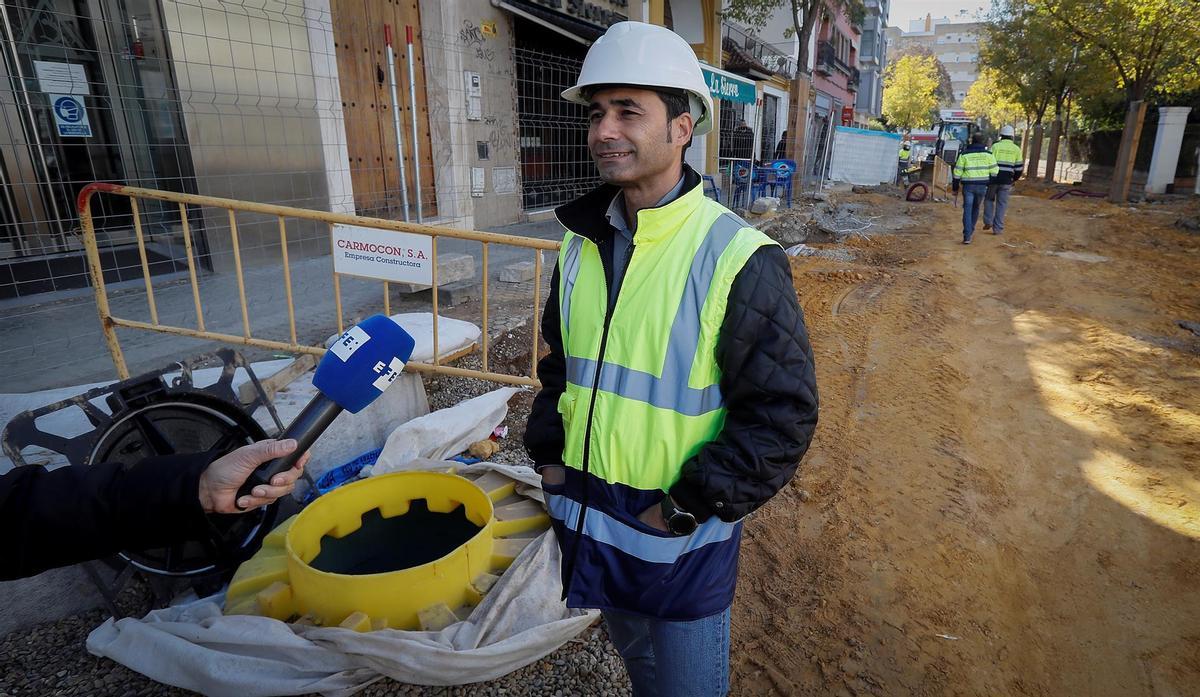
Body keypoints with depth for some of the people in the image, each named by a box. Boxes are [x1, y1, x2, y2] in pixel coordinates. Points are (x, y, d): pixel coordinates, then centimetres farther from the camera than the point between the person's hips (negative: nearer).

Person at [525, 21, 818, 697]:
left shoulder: (739, 259, -20)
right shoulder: (584, 242, 0)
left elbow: (782, 414, -17)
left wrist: (691, 506, -17)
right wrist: (548, 451, 4)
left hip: (682, 537, -5)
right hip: (589, 517, 5)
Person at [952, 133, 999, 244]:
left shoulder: (964, 154, 0)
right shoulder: (988, 154, 3)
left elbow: (957, 172, -1)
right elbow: (994, 171, 1)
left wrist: (955, 188, 6)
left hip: (968, 185, -2)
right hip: (982, 186, 2)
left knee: (967, 210, -2)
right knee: (976, 208, 20)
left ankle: (967, 236, -13)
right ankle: (971, 230, 32)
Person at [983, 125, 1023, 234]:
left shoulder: (995, 146, -3)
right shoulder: (1016, 149, 5)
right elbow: (1019, 168, 6)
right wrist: (1014, 179, 21)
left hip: (993, 179, -1)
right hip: (1006, 180, 2)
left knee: (989, 199, 19)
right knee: (1001, 204, 6)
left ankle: (988, 222, 8)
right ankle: (997, 228, 6)